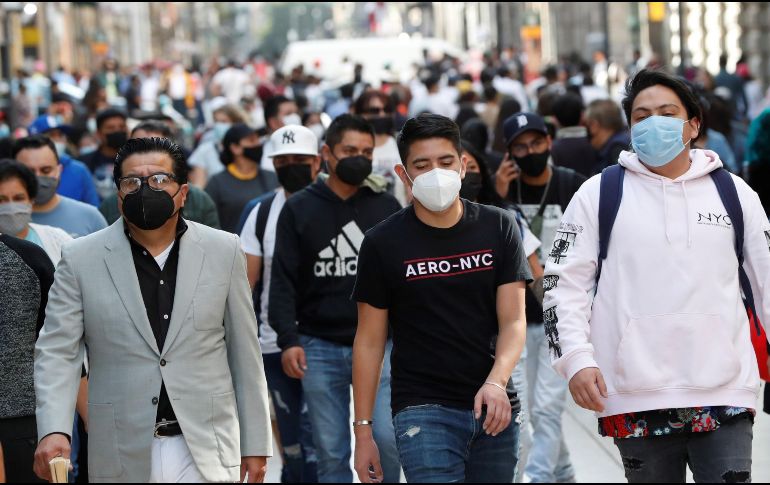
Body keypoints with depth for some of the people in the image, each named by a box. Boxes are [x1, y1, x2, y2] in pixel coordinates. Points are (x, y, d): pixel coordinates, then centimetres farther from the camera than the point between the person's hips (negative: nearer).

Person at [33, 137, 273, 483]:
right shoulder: (81, 260, 2)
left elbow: (245, 354, 9)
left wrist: (255, 445, 9)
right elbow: (57, 353, -3)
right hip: (123, 456, 0)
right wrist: (54, 431, -19)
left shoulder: (223, 252, 6)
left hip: (204, 453, 0)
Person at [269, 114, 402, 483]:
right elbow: (284, 281, 1)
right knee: (331, 452, 3)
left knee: (386, 439, -12)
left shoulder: (387, 207, 8)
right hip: (320, 348, 0)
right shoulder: (299, 209, 4)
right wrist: (288, 339, -8)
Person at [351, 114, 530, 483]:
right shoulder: (384, 243, -1)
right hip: (423, 410, -3)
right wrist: (363, 429, 0)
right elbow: (369, 341, 4)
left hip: (494, 410, 3)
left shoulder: (499, 228, 4)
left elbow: (513, 321, 1)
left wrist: (497, 382, -18)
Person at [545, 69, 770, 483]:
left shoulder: (734, 193, 12)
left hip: (724, 397, 1)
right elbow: (564, 282, 4)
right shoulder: (599, 195, 7)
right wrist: (576, 359, -9)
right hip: (637, 399, -1)